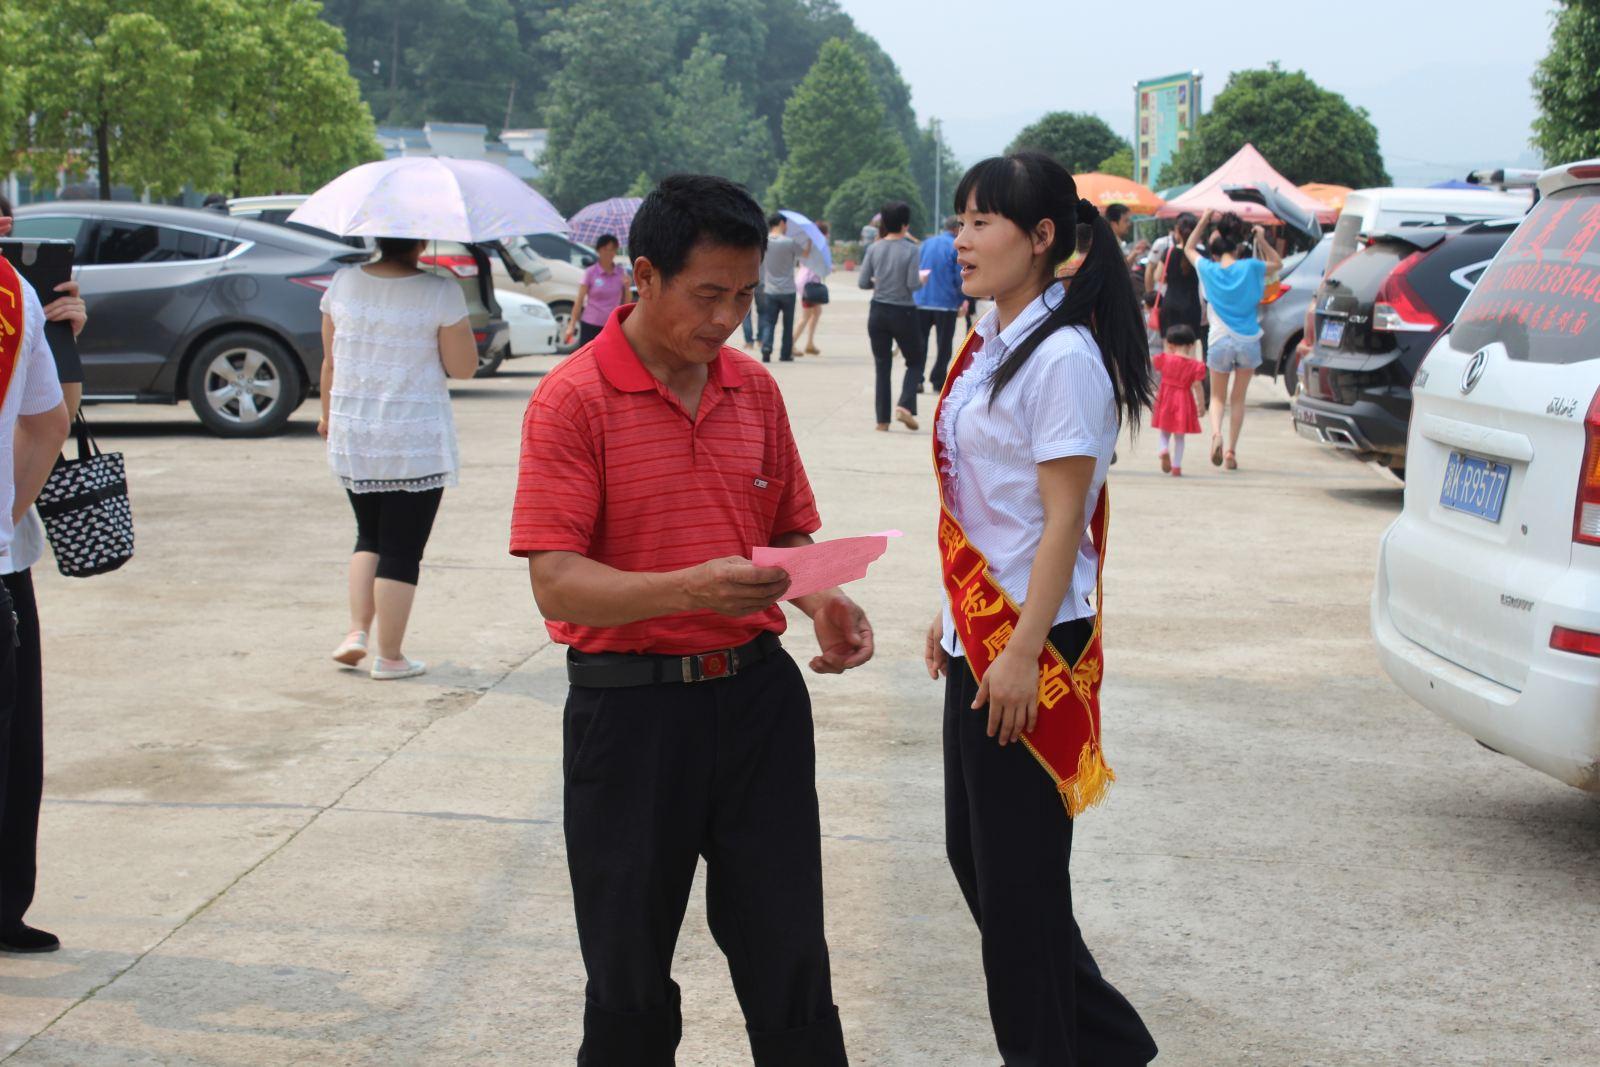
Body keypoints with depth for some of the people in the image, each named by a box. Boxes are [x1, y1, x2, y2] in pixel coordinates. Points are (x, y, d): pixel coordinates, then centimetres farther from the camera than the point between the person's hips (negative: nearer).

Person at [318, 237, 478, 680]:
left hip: (352, 439, 4)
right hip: (417, 444, -4)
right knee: (402, 551, 4)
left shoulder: (343, 283, 0)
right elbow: (464, 368, -6)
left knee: (370, 537, 22)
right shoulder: (441, 293, -12)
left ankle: (357, 630, 10)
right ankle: (389, 657, 8)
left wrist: (328, 414, 23)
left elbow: (330, 362, 8)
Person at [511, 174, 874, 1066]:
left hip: (757, 692, 4)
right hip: (630, 702, -4)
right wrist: (690, 589, -32)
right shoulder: (574, 399, -10)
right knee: (630, 970, 8)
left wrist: (824, 602, -5)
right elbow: (556, 584, -17)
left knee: (790, 955, 8)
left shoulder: (755, 388, 7)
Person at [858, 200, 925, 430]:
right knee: (915, 362, 14)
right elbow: (913, 285, -16)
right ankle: (905, 405, -7)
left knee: (882, 366, 10)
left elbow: (862, 282, -3)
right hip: (903, 314, -3)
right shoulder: (911, 251, -12)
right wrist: (922, 279, 5)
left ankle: (882, 418, 8)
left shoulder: (874, 249, -2)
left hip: (878, 312, 3)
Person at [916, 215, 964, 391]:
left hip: (921, 302, 4)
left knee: (919, 343, 10)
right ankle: (938, 381, 6)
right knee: (944, 344, 6)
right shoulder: (956, 247, -7)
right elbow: (960, 277, -8)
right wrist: (962, 300, 4)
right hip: (946, 302, -4)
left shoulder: (926, 244, 9)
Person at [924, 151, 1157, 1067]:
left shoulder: (1062, 356, -16)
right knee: (975, 853, 16)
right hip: (977, 635, 10)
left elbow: (1065, 517, -19)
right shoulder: (990, 344, 11)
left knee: (1018, 871, 1)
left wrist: (1023, 651, -20)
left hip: (1028, 645, -10)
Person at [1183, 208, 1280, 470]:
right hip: (1248, 341, 0)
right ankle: (1232, 451, 6)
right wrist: (1261, 240, 9)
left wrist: (1204, 221, 16)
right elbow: (1277, 263, 15)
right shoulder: (1250, 268, -3)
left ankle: (1216, 433, -19)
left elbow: (1189, 248, 18)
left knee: (1218, 397, 12)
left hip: (1220, 342, 0)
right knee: (1238, 398, 11)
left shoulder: (1209, 270, 0)